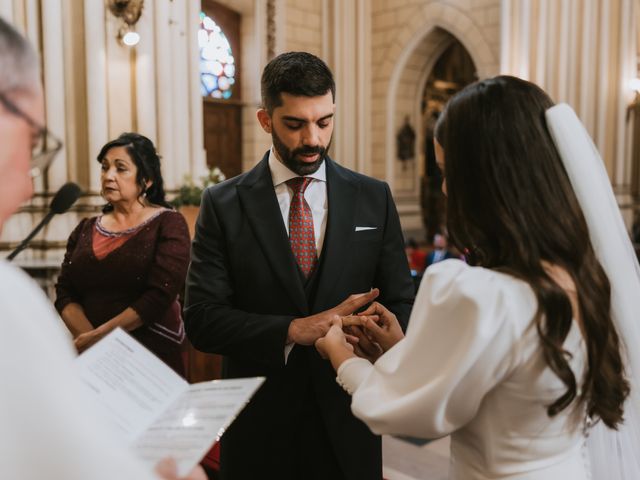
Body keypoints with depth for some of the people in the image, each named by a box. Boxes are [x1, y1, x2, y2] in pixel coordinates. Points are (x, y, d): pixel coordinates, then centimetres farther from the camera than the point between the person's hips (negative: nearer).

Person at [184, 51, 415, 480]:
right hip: (259, 426, -1)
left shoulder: (374, 198, -1)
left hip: (346, 418, 1)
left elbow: (401, 303, 1)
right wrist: (294, 330, -23)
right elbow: (201, 317, -10)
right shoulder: (224, 204, -6)